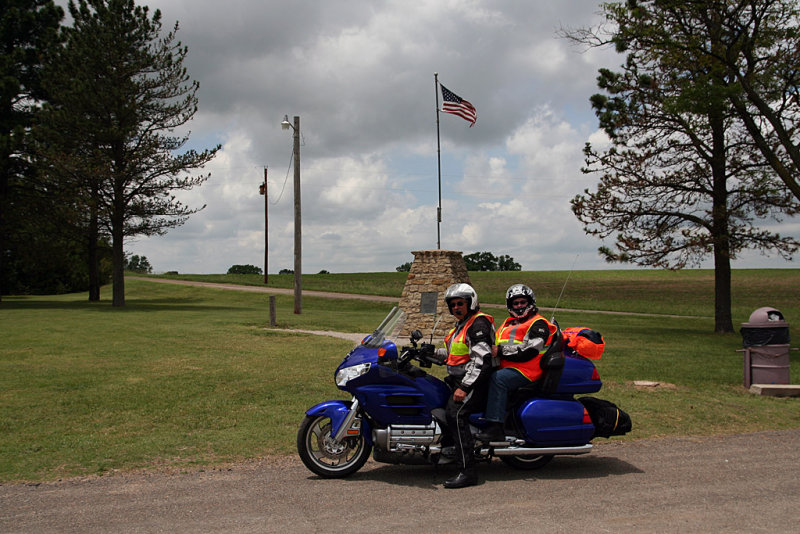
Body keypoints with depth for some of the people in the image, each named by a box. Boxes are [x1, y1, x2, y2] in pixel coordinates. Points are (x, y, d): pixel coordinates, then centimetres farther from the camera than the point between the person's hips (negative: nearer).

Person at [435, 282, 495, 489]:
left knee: (455, 412, -29)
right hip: (459, 379, 11)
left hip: (474, 381, -11)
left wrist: (465, 387, -25)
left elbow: (480, 359, -21)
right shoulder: (462, 325, 21)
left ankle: (467, 471, -32)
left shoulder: (479, 324, -12)